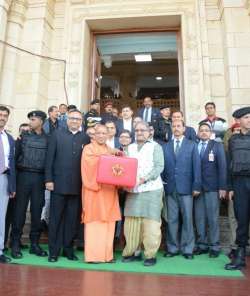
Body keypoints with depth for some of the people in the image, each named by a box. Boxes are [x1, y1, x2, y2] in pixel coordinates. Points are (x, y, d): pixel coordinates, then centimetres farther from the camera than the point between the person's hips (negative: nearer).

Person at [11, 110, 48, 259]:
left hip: (40, 177, 0)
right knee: (20, 209, 3)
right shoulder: (23, 136, 7)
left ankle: (34, 243, 17)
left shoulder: (47, 139, 5)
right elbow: (16, 155, 4)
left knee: (37, 210, 6)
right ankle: (16, 243, 13)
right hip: (24, 175, 0)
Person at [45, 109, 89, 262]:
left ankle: (68, 249, 23)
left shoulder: (86, 138, 6)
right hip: (59, 183, -1)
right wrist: (48, 179, -5)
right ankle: (54, 251, 19)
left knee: (72, 219, 9)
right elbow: (50, 158, 1)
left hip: (77, 185, 1)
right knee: (56, 218, 8)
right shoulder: (57, 134, 5)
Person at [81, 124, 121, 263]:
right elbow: (91, 164, -14)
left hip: (109, 191, 5)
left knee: (108, 222, 4)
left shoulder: (111, 151, 20)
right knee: (94, 222, -4)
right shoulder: (88, 148, 3)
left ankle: (107, 254, 12)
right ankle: (92, 255, 3)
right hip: (94, 190, -5)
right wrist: (108, 155, -12)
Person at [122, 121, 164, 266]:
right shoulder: (130, 148, 16)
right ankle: (132, 252, 18)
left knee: (150, 223, -3)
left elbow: (159, 166, -6)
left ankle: (151, 255, 8)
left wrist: (144, 178, -18)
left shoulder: (155, 146, 4)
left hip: (151, 189, -4)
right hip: (133, 190, 4)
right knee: (131, 223, 5)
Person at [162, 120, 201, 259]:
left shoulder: (192, 145, 6)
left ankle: (187, 249, 16)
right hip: (170, 188, 2)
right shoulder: (166, 146, 11)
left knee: (187, 219, 4)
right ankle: (172, 248, 18)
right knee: (172, 220, 7)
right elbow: (162, 166, 7)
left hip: (186, 187, -1)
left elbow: (196, 166, 1)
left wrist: (196, 186, -5)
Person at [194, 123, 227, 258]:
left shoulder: (217, 146, 5)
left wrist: (222, 187, -9)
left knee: (212, 217, 3)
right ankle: (202, 245, 18)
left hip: (212, 187, -2)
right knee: (199, 218, 6)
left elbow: (222, 167, -1)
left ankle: (214, 246, 14)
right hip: (197, 187, 2)